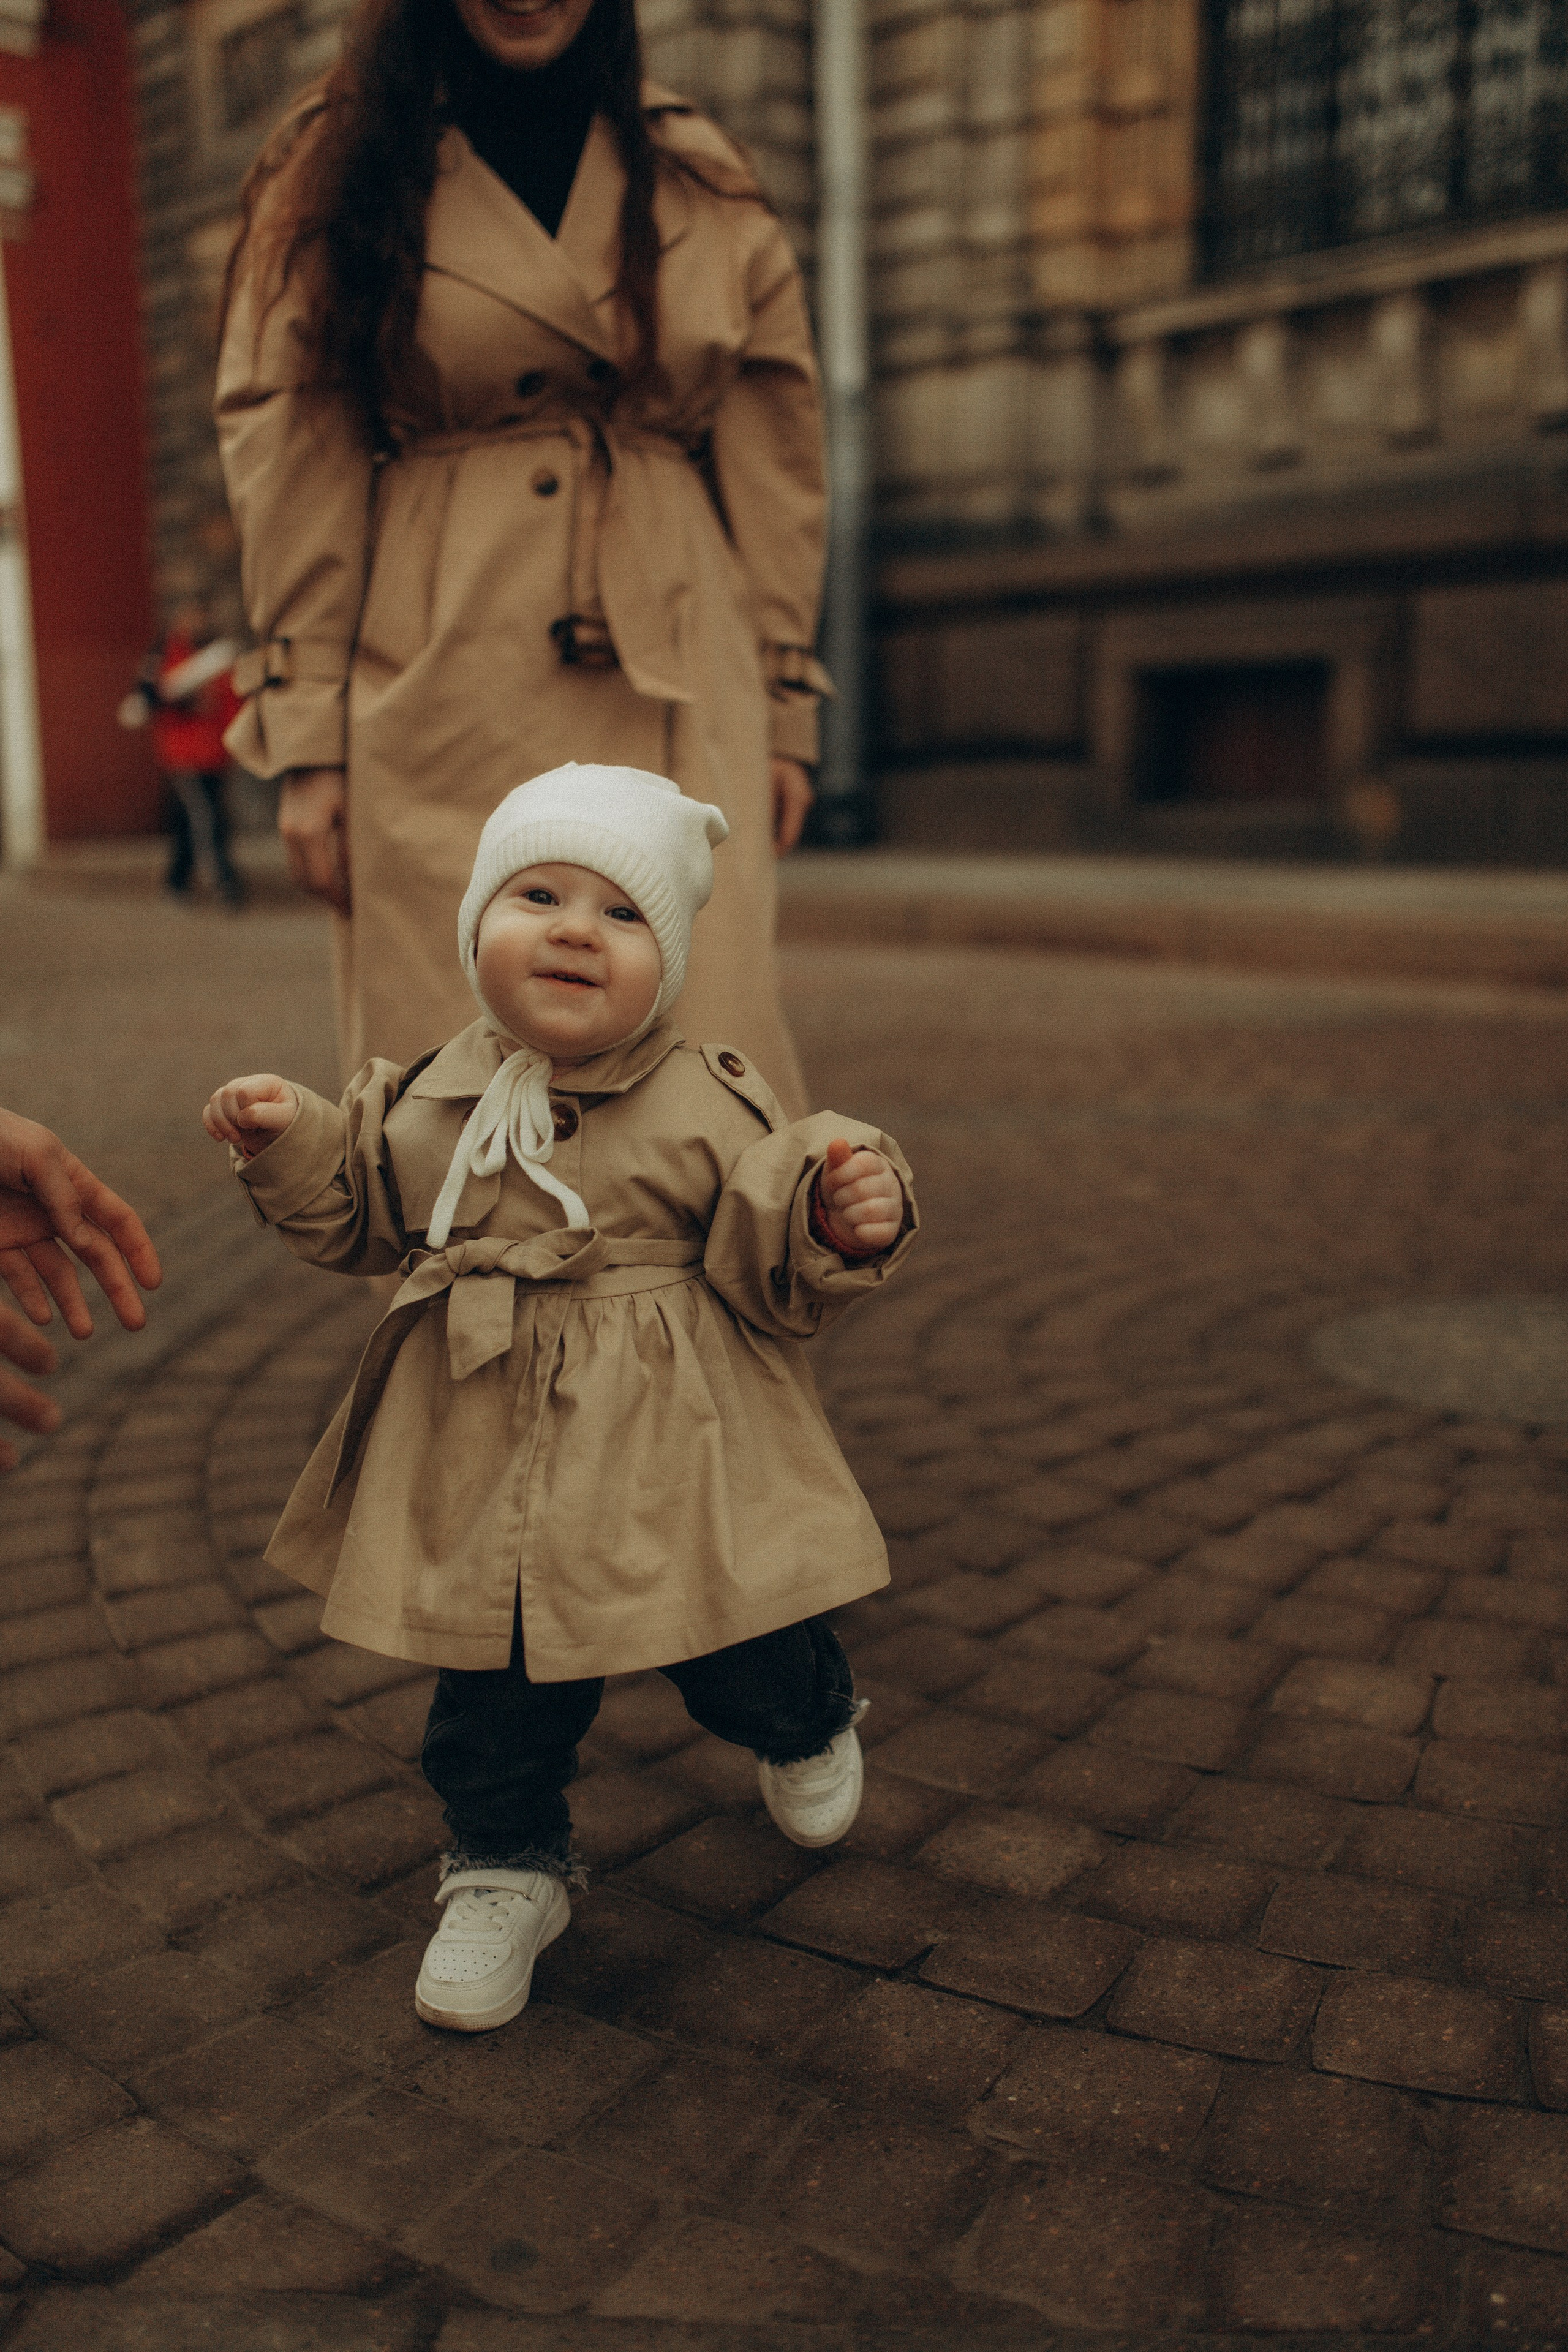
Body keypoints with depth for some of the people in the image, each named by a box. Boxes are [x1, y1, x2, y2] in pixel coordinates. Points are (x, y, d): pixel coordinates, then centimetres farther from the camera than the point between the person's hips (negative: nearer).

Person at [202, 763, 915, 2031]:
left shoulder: (711, 1105, -11)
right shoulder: (432, 1100, 0)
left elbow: (777, 1278, -10)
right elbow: (362, 1221, 16)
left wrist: (841, 1218, -30)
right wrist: (291, 1146, 0)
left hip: (674, 1470, -2)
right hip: (489, 1484, 3)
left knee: (744, 1666, 13)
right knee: (494, 1698, 11)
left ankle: (812, 1720, 49)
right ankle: (507, 1868, 38)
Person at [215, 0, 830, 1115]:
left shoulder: (710, 187, 13)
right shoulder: (332, 175, 7)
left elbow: (775, 470, 12)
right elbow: (291, 470, 3)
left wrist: (785, 707, 7)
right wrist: (308, 736, -3)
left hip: (674, 703, 2)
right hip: (442, 718, -1)